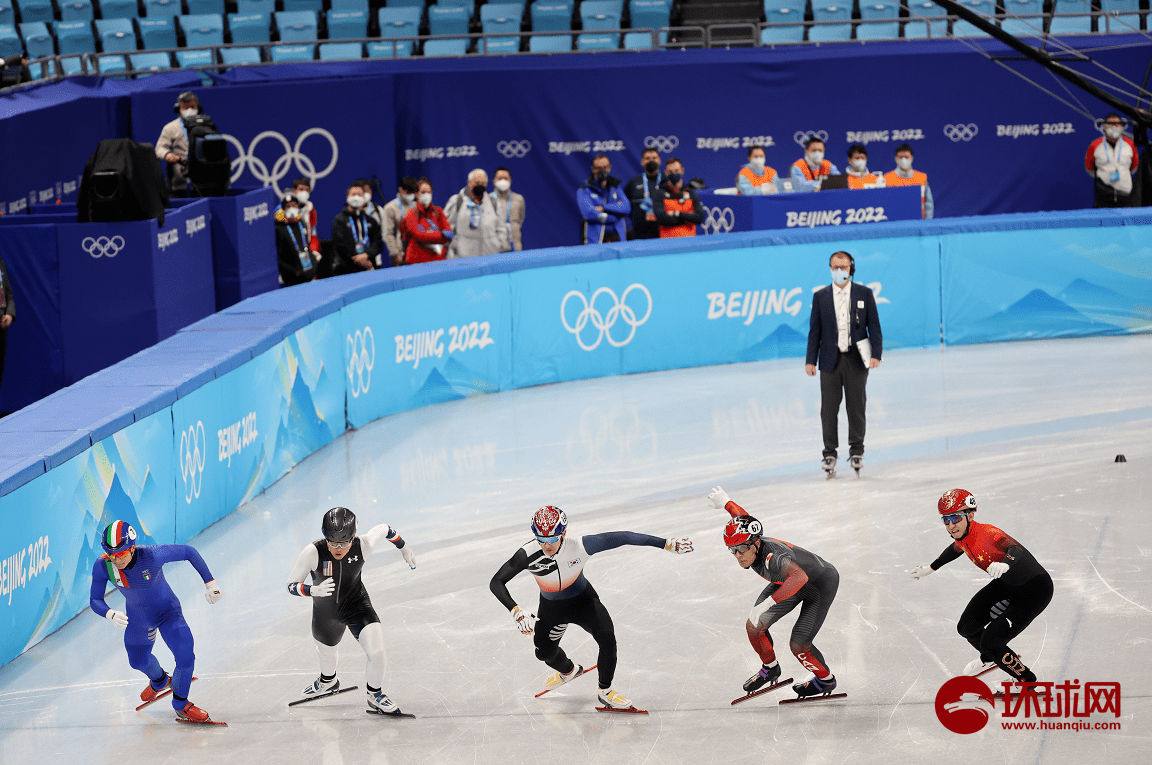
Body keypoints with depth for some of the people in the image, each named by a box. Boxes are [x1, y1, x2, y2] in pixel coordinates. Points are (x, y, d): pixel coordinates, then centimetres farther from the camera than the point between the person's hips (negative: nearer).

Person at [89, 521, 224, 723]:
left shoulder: (153, 555, -37)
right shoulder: (102, 566, -29)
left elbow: (189, 552, -23)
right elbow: (95, 600, -18)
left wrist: (210, 583, -18)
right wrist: (110, 614, -40)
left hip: (167, 612, -3)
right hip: (137, 618, 4)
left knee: (185, 657, -17)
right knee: (138, 660, 24)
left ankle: (181, 705, 14)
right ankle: (159, 681, 63)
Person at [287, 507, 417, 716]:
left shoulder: (363, 546, -28)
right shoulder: (313, 552, -32)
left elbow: (384, 530, -6)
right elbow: (291, 586, -22)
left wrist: (404, 548, 10)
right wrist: (313, 590, -42)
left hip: (357, 606, -1)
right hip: (325, 612, 1)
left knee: (377, 653, -16)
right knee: (326, 653, 25)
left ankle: (375, 696, 14)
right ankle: (328, 681, 62)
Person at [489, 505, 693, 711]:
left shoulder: (580, 547, -34)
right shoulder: (528, 555, -33)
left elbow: (622, 538, -29)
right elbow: (496, 582, -29)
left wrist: (668, 544, -28)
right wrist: (516, 611, -44)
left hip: (583, 600, -2)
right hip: (551, 607, 2)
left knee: (607, 640, -19)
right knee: (545, 652, 15)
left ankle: (605, 692, 6)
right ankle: (568, 671, 53)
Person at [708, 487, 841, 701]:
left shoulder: (774, 557, -43)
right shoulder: (747, 542, -20)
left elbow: (799, 577, -63)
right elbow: (743, 518, 3)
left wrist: (767, 603, -71)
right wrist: (725, 503, 21)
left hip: (822, 584, -8)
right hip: (788, 579, 8)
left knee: (798, 645, -11)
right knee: (754, 626, -2)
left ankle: (826, 680, 18)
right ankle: (770, 669, 25)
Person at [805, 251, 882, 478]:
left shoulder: (864, 294, 4)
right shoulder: (820, 296, 5)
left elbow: (874, 326, 3)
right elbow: (815, 330, 6)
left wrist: (876, 354, -8)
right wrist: (810, 360, 0)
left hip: (856, 359, 0)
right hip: (830, 360, 0)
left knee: (856, 407, 4)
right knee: (829, 409, 0)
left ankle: (856, 452, 16)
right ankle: (830, 454, 10)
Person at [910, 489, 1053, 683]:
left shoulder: (987, 534, -33)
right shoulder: (962, 535, -7)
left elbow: (1016, 549, -51)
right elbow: (956, 548, 18)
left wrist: (1005, 564, -72)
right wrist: (930, 568, 28)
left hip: (1036, 590, -8)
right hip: (1006, 585, 8)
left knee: (990, 642, -12)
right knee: (967, 627, 7)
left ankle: (1028, 682, 11)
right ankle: (990, 658, 40)